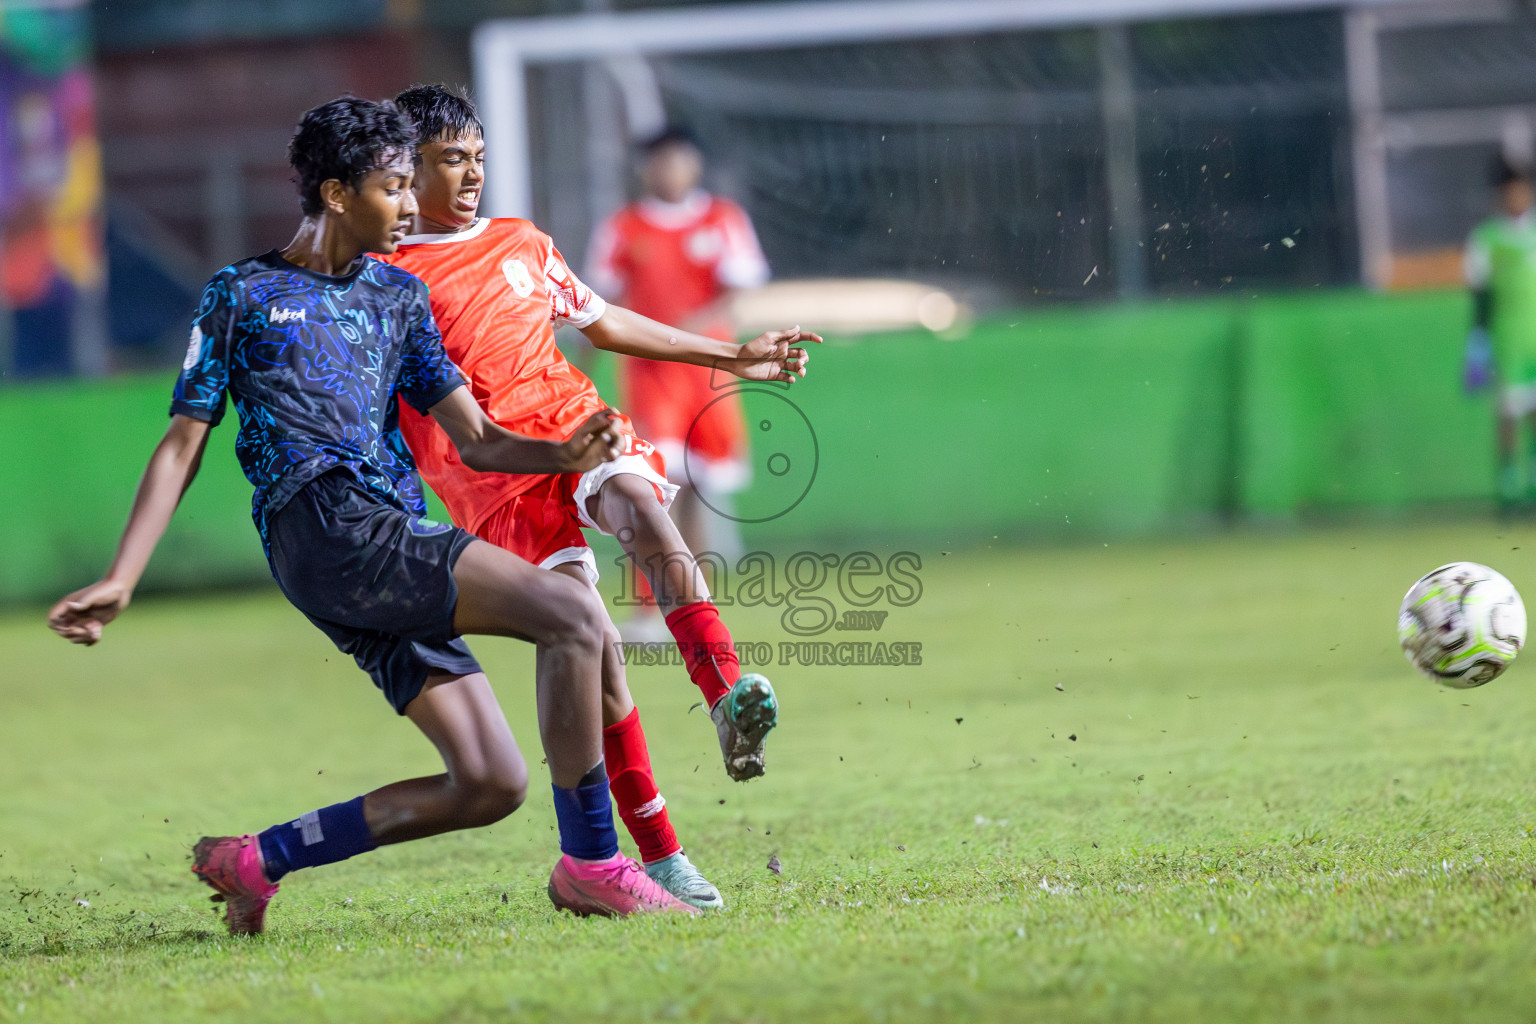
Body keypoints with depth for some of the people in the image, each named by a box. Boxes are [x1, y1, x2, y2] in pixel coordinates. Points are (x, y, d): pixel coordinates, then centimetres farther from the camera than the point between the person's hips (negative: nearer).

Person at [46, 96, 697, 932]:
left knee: (491, 785, -3)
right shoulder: (242, 296, 9)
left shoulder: (399, 297, 24)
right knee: (571, 614, -21)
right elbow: (182, 447, 8)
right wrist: (118, 582, -2)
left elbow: (477, 441, 18)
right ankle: (591, 864, -15)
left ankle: (253, 862, 8)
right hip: (327, 527, -7)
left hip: (396, 545, 7)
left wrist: (566, 455, -3)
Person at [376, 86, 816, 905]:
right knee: (594, 651, -14)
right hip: (500, 485, -3)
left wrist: (733, 357, 33)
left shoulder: (522, 243, 20)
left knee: (639, 507, -32)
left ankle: (730, 698, -50)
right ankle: (659, 854, -10)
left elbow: (604, 323, 30)